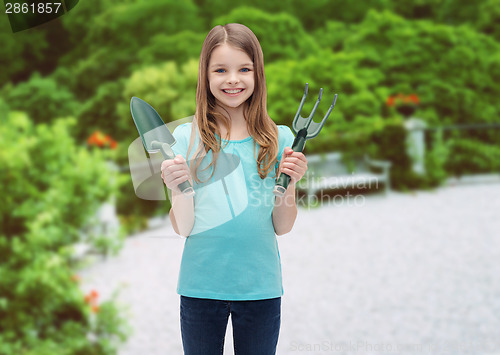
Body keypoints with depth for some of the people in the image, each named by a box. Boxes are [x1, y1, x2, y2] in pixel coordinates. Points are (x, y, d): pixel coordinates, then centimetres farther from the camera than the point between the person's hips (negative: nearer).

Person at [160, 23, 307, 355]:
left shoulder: (280, 139, -1)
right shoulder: (186, 137, -4)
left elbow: (282, 227, 2)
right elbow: (184, 228, -4)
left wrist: (289, 184, -14)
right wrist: (177, 190, -22)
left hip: (260, 286, 1)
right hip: (201, 286, 0)